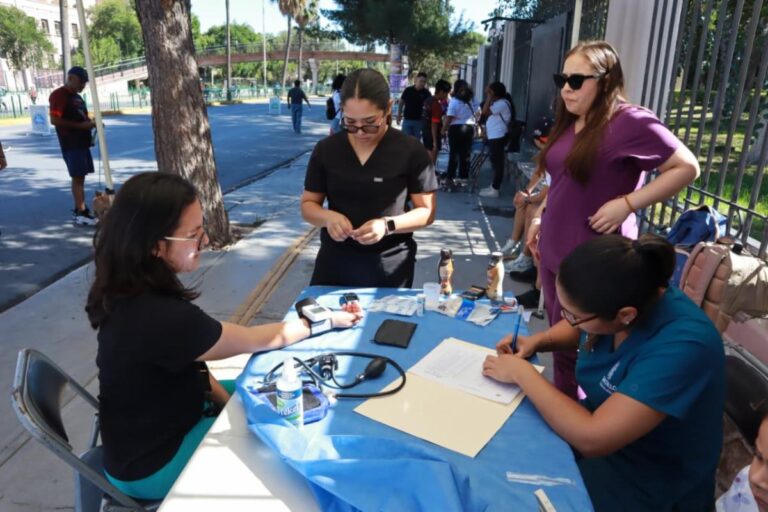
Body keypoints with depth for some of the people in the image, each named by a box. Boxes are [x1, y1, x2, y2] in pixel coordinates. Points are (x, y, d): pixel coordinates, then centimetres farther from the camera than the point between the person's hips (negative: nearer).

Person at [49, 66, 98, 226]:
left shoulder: (77, 97, 19)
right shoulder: (58, 95, -10)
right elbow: (55, 120, -19)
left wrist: (91, 123, 7)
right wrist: (81, 125, -20)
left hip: (82, 142, 9)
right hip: (71, 144, -9)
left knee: (80, 176, 11)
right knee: (77, 177, -9)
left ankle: (78, 210, 18)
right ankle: (81, 213, -8)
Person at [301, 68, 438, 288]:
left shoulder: (411, 151, -9)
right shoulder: (326, 149, -2)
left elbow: (427, 211, -5)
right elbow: (308, 205, 5)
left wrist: (388, 225, -22)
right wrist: (328, 217, -17)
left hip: (390, 268, -2)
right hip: (335, 264, 2)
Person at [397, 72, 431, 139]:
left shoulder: (426, 93, -3)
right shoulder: (408, 90, -1)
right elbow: (401, 103, 7)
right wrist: (399, 115, 3)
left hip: (419, 121, 0)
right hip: (407, 120, 0)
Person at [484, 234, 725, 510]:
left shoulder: (681, 347, -34)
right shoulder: (614, 299, -14)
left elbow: (591, 438, -36)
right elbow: (579, 331, 11)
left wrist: (522, 373, -25)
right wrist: (536, 341, -9)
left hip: (647, 486, -6)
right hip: (600, 425, 6)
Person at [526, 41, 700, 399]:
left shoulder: (629, 122, -14)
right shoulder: (568, 124, 11)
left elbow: (687, 167, -12)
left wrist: (627, 203, -19)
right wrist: (540, 217, 15)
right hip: (554, 253, 8)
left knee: (577, 352, 3)